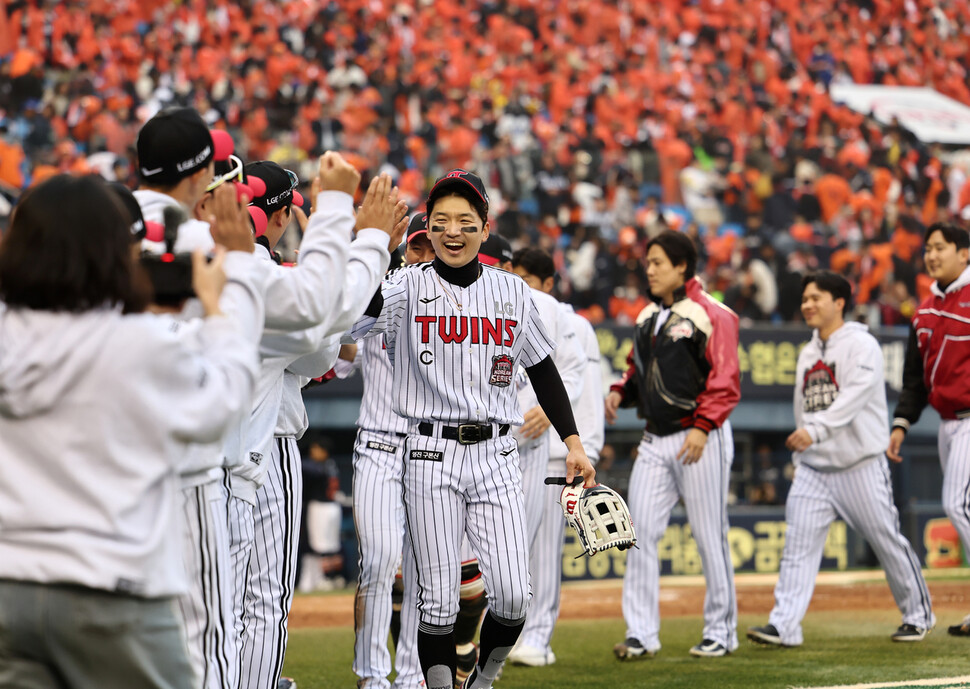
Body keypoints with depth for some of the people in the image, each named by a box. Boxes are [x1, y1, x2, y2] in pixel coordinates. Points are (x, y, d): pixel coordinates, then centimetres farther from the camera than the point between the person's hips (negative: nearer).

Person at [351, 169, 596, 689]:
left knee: (513, 596, -5)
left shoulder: (512, 292, 9)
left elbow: (543, 370, 17)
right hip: (431, 455, -2)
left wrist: (573, 443, 12)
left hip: (496, 456, 2)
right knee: (438, 597, -4)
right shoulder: (407, 287, -1)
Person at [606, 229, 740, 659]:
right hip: (655, 440, 7)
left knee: (709, 536, 0)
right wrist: (621, 392, 4)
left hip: (700, 440, -7)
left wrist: (703, 427, -23)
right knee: (640, 531, -2)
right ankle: (641, 634, 0)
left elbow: (726, 381, -14)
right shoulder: (648, 316, 16)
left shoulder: (711, 315, -8)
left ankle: (721, 629, 12)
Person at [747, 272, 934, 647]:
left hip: (860, 465, -6)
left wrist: (815, 430, -33)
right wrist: (800, 455, 17)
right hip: (814, 468, 6)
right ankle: (784, 625, -13)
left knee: (888, 542, 2)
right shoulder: (807, 355, 15)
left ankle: (918, 615, 20)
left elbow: (856, 395, -23)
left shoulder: (862, 345, -8)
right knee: (798, 543, -7)